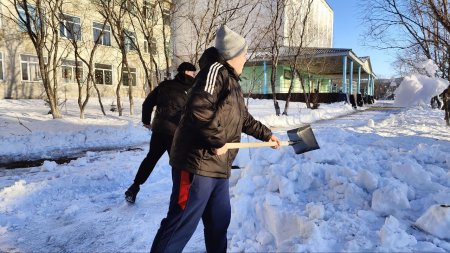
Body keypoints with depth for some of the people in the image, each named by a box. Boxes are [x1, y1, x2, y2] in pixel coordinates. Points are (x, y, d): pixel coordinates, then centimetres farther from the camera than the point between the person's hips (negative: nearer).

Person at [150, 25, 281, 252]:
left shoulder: (232, 82, 21)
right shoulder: (216, 70, -10)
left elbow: (244, 119, 33)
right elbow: (198, 108, -26)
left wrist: (266, 134, 38)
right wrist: (218, 141, -17)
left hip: (218, 167, 10)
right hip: (198, 164, -10)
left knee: (219, 222, 20)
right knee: (180, 226, -4)